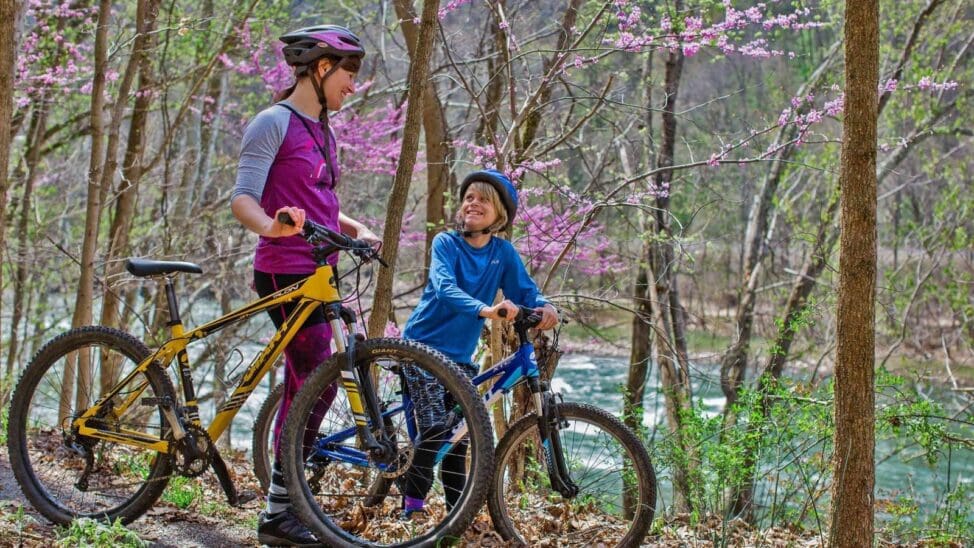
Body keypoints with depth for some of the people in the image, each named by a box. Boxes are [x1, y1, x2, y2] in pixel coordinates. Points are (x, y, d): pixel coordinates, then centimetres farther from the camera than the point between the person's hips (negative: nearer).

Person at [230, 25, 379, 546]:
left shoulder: (321, 131, 18)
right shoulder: (275, 122, -9)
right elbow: (242, 199, -17)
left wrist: (357, 228, 7)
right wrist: (272, 226, -36)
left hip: (315, 273, 9)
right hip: (285, 272, -9)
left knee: (303, 389, 10)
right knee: (318, 386, -11)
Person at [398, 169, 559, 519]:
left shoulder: (504, 253, 0)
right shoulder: (446, 243, -12)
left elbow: (525, 290, -7)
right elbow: (445, 288, -28)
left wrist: (544, 308, -31)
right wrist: (485, 310, -46)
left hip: (460, 355, 4)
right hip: (423, 345, -4)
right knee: (435, 427, -16)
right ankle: (412, 504, -2)